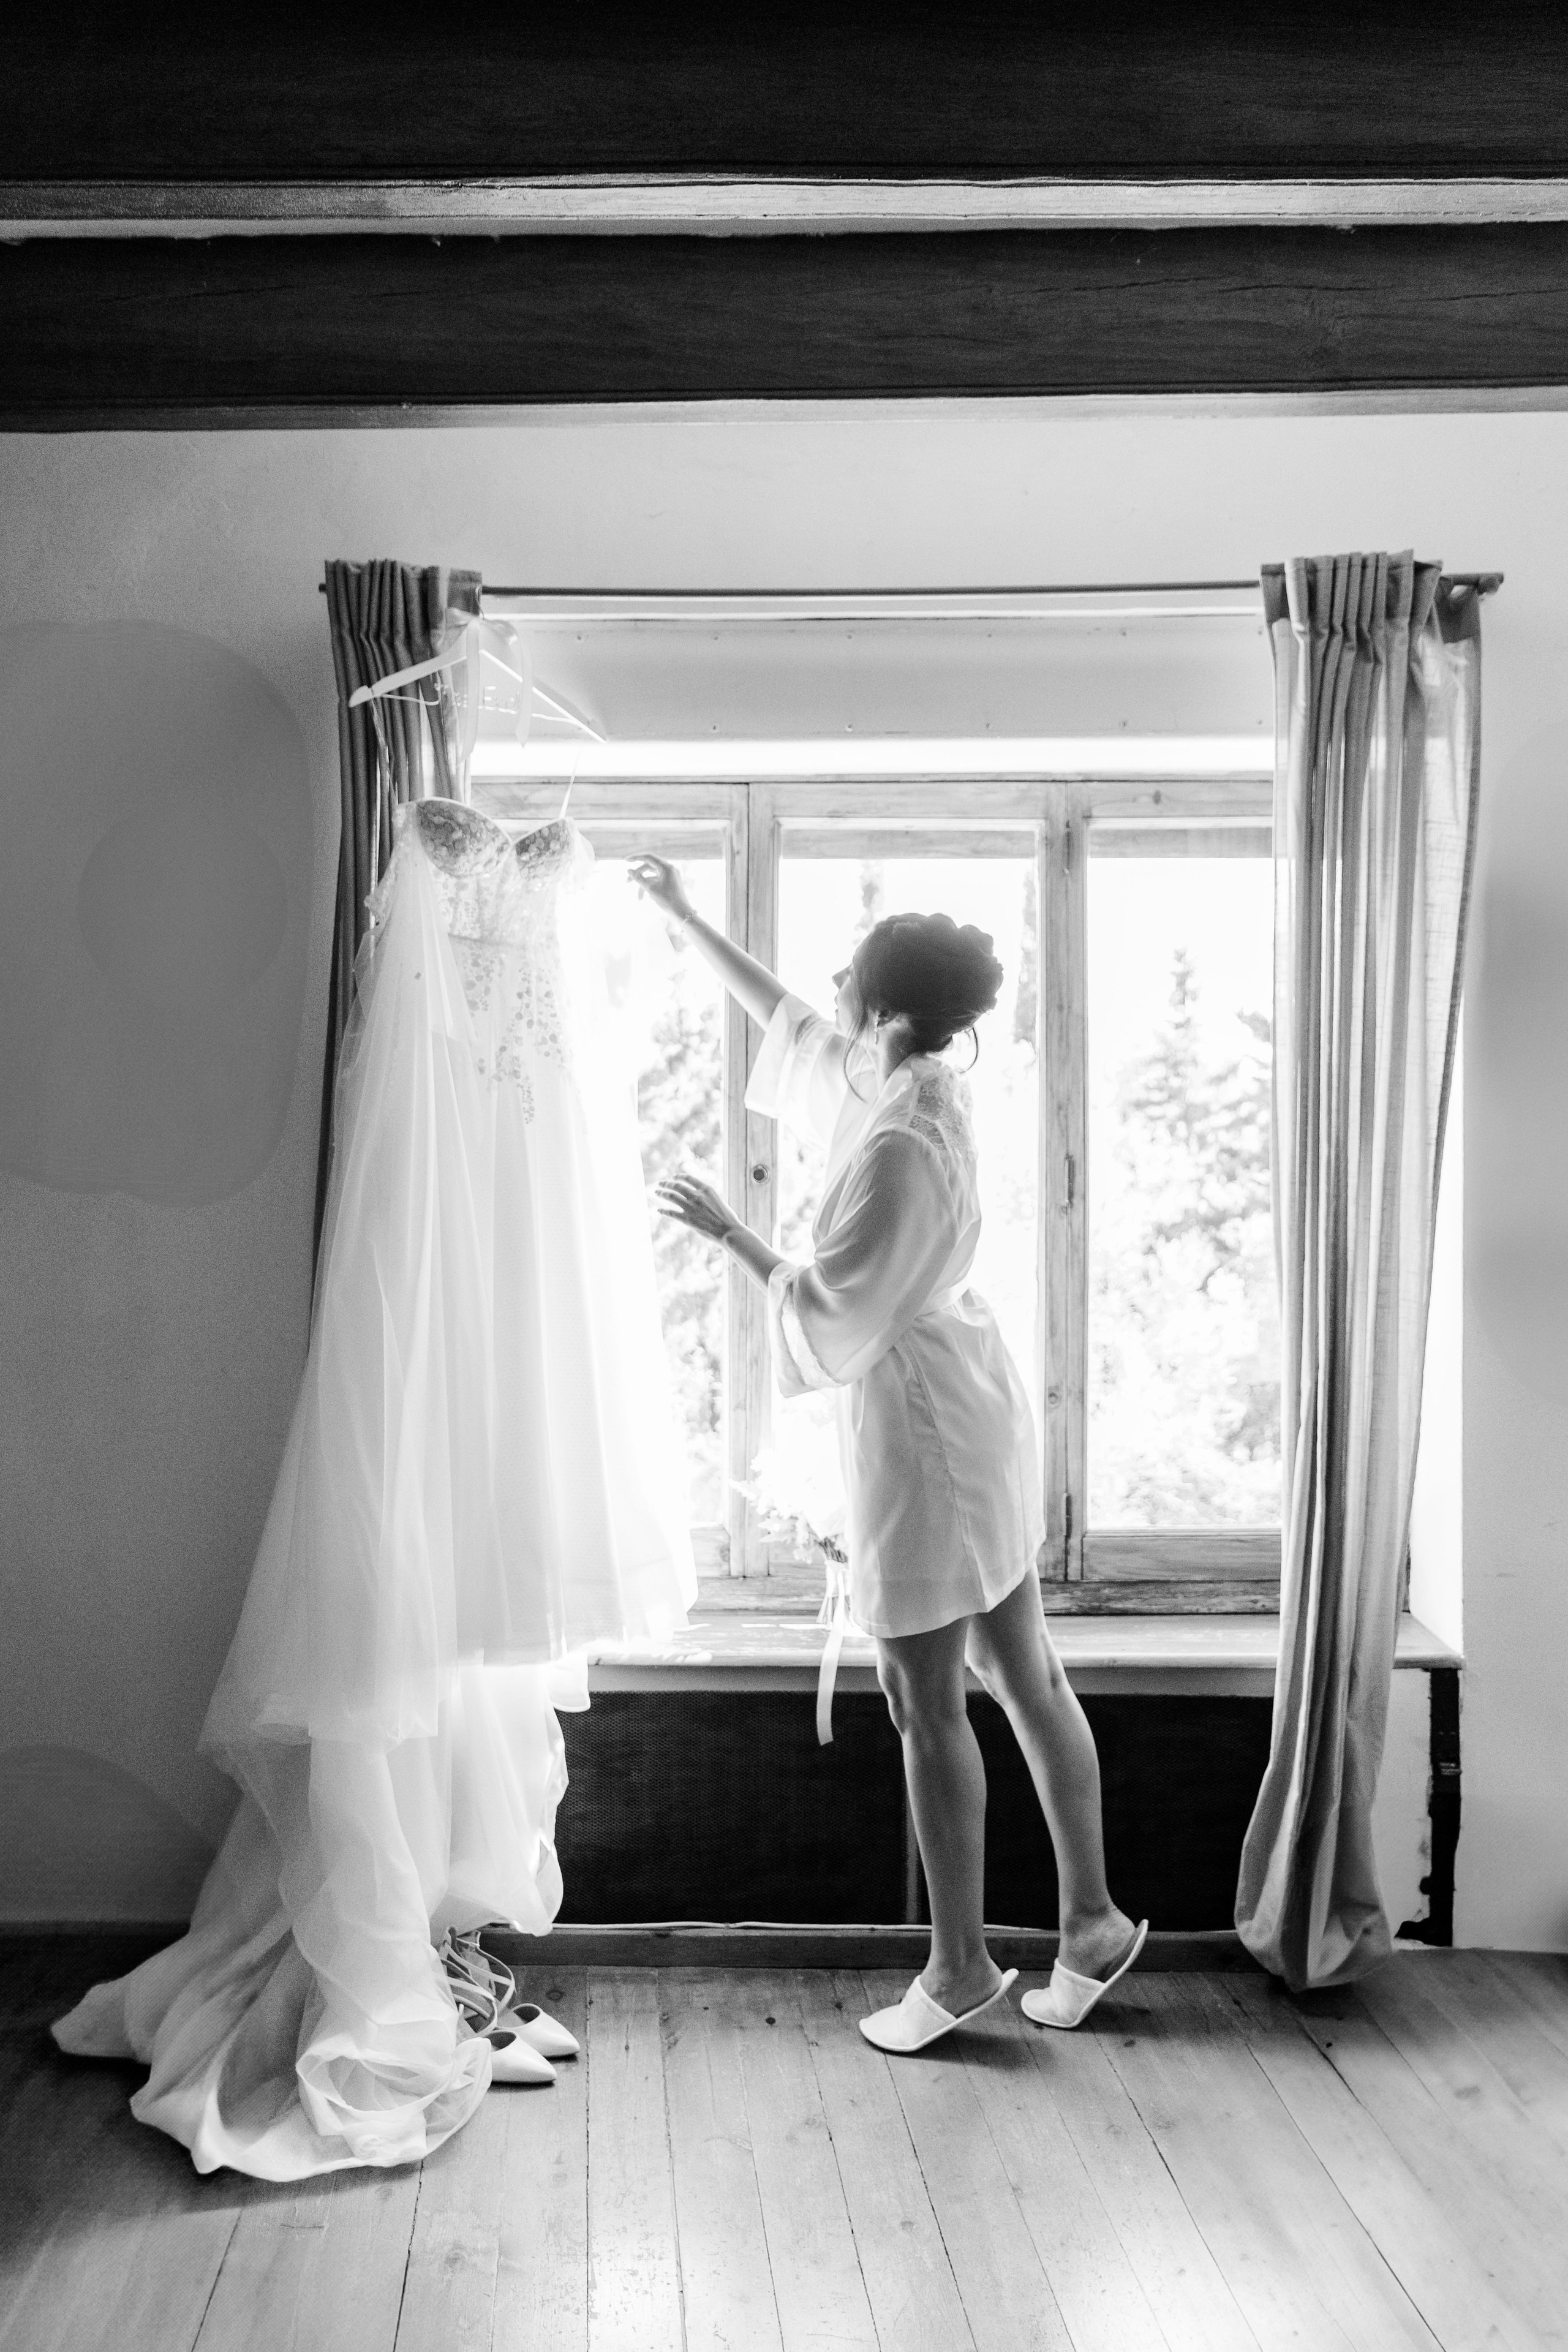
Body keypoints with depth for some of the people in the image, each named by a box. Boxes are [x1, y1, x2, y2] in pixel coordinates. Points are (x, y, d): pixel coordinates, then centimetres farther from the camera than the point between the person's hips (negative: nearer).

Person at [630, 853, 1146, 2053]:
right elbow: (784, 1016, 19)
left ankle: (961, 1966, 18)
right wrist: (683, 914, 24)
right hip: (976, 1411, 10)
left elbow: (834, 1320, -22)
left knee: (928, 1707, 4)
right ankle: (1094, 1919, 28)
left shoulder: (898, 1146, -24)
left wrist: (731, 1234, -12)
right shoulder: (915, 1087, 5)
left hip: (923, 1431, -10)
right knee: (1024, 1676, 16)